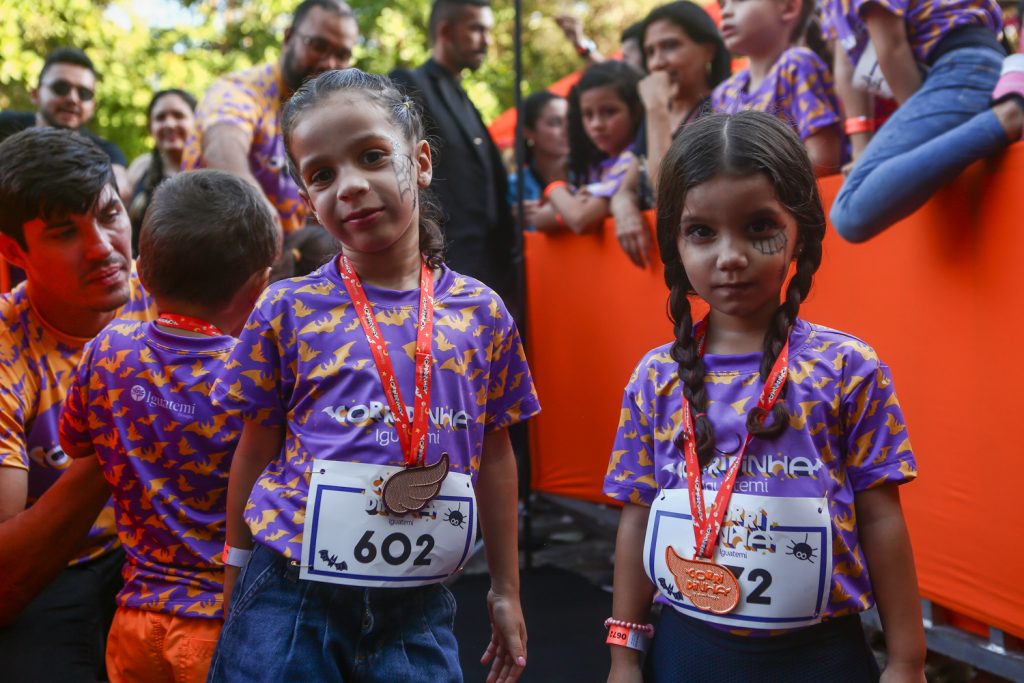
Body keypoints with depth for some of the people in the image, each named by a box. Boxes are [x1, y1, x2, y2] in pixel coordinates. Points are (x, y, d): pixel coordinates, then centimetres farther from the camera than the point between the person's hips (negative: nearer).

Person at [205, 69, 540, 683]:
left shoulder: (482, 312, 1)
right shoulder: (289, 309, -2)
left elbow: (494, 453, 10)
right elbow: (257, 450, 6)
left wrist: (507, 590, 14)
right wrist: (235, 585, 10)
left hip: (418, 608, 1)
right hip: (291, 601, -1)